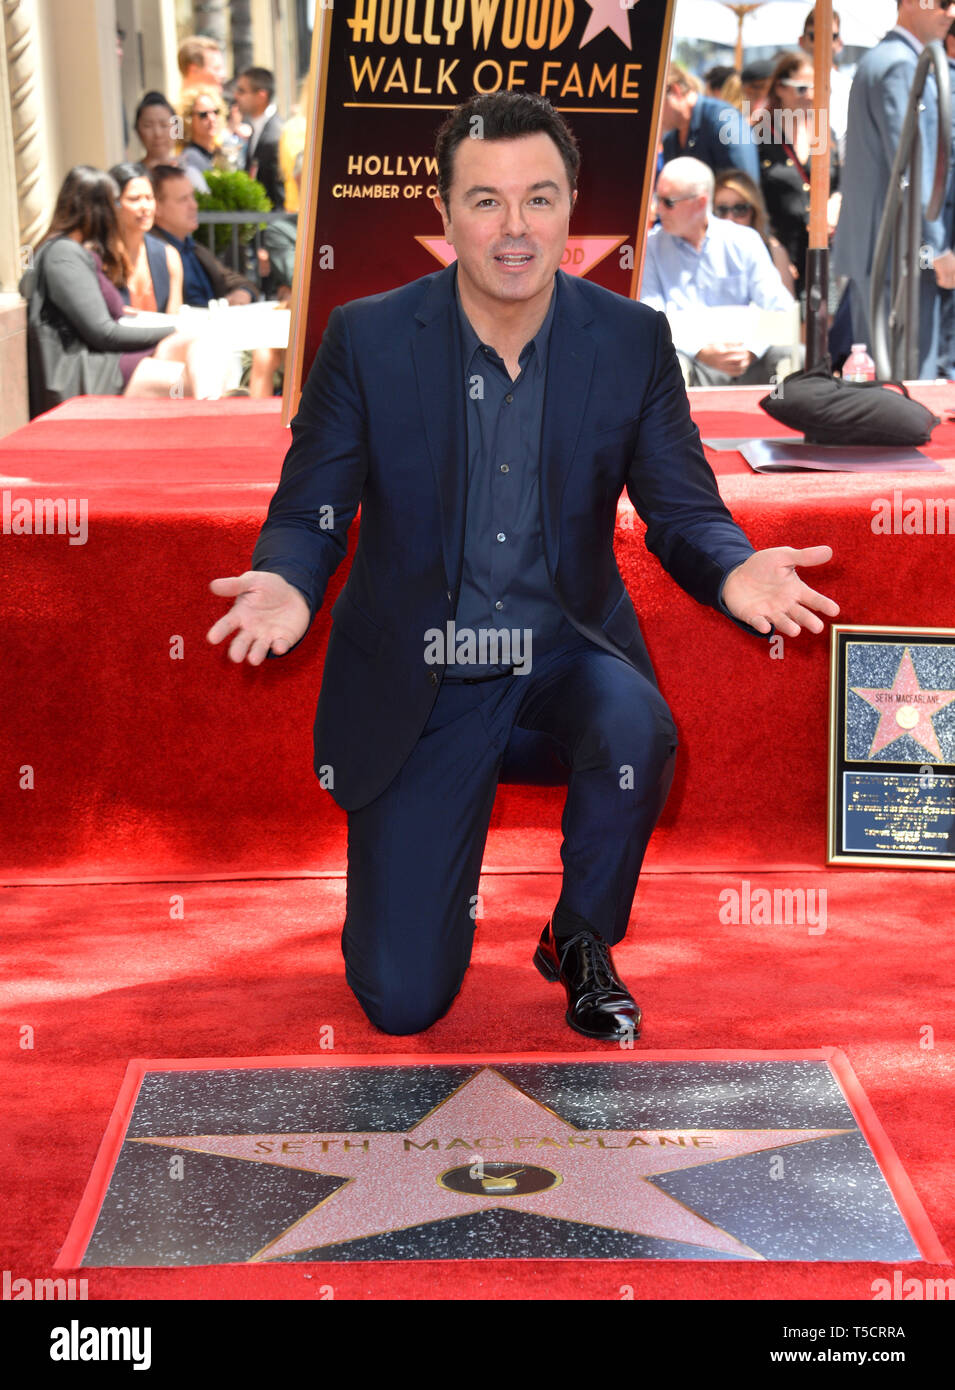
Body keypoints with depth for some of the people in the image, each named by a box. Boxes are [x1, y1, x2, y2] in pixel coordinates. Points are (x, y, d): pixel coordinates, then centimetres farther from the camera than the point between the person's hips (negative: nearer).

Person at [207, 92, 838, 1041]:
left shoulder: (632, 340, -5)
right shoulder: (367, 338, -9)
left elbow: (684, 512, -1)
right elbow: (308, 510, -4)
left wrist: (734, 571, -25)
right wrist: (286, 585, -28)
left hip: (565, 660, 1)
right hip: (419, 685, -1)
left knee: (632, 724, -37)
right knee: (403, 1002, -6)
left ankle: (582, 943, -5)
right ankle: (422, 877, 33)